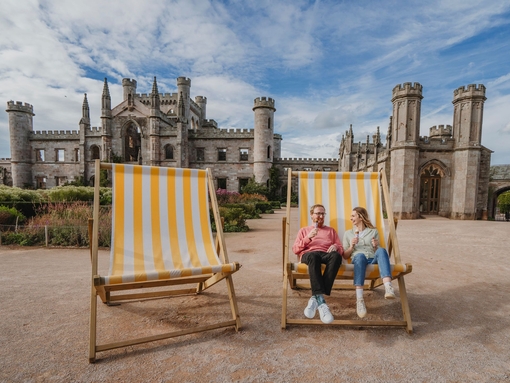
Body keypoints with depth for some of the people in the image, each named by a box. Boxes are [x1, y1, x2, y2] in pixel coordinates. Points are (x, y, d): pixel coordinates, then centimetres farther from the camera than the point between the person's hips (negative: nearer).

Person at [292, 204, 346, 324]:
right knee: (314, 256, -40)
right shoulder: (303, 230, 27)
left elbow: (341, 249, 20)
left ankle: (315, 298, -39)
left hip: (326, 255, 2)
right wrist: (308, 238, 0)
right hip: (309, 254, -1)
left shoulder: (331, 230, 31)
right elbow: (295, 250, 14)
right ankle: (321, 301, -45)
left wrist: (336, 247, -5)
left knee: (336, 255, -37)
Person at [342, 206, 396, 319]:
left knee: (382, 250, -33)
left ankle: (388, 287, -51)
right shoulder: (348, 233, 21)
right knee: (360, 255, -39)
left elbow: (377, 251, 19)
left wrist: (376, 246, -2)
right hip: (358, 259, -1)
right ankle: (359, 299, -50)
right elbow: (345, 256, 16)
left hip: (373, 260, 1)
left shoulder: (373, 231, 22)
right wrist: (351, 247, -2)